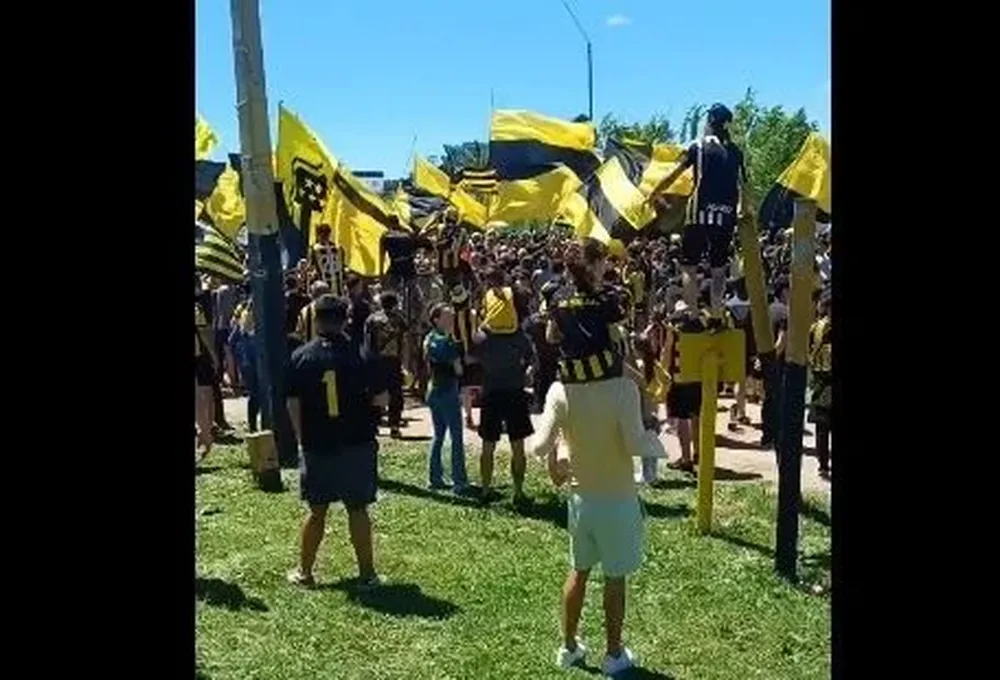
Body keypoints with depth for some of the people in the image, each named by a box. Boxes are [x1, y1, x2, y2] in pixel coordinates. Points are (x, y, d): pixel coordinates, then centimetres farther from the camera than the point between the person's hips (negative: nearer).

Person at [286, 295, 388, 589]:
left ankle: (304, 572, 22)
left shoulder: (301, 356, -4)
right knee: (358, 509, 7)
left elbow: (293, 404, -2)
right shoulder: (360, 356, -8)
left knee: (316, 510, 13)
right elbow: (381, 399, -5)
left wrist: (302, 438, 11)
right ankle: (366, 573, 13)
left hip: (316, 446, 1)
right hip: (357, 445, -1)